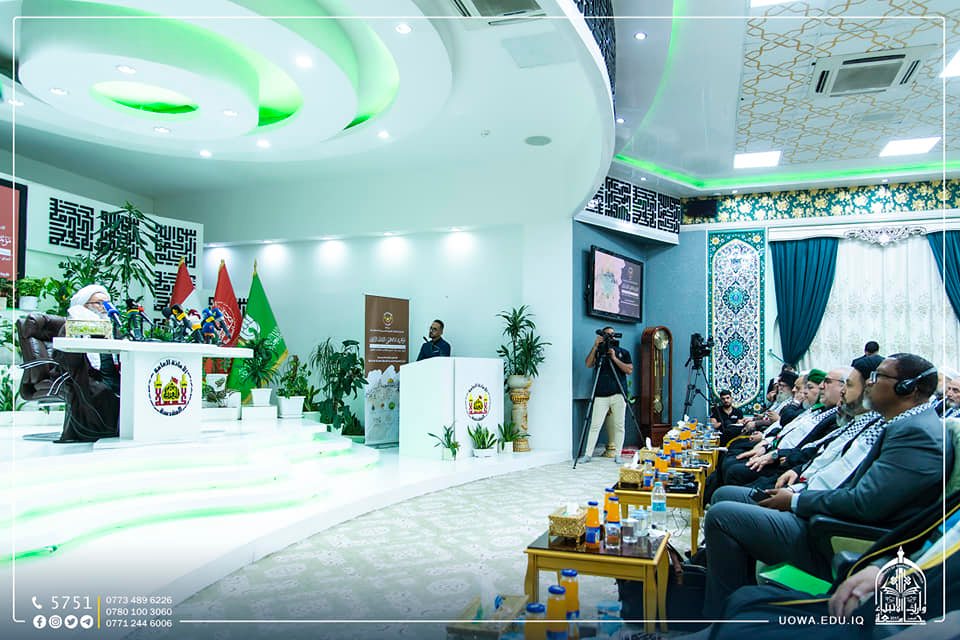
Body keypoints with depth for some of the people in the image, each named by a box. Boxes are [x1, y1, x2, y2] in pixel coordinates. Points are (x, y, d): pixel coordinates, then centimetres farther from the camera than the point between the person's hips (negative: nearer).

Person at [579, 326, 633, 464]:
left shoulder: (623, 352, 13)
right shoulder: (598, 351, 12)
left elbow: (629, 370, 1)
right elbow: (588, 364, -5)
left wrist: (614, 358, -8)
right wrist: (595, 346, -13)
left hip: (618, 395, 1)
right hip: (601, 395, -1)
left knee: (619, 426, 1)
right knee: (595, 425, -4)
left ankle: (617, 455, 8)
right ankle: (588, 454, -1)